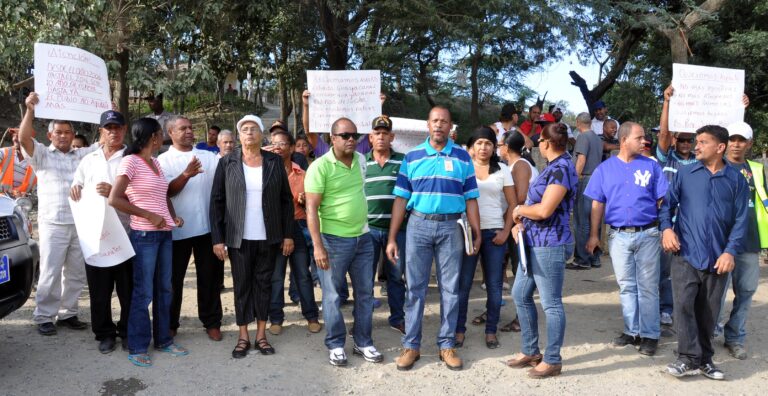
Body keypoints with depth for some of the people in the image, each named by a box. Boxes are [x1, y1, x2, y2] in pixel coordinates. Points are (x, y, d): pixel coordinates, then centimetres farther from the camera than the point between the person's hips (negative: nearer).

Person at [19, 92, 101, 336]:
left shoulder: (83, 155, 15)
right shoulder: (42, 155, 6)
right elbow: (24, 138, -10)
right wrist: (30, 110, -19)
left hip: (80, 223, 4)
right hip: (53, 224, -3)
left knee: (76, 273, 9)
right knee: (50, 273, -1)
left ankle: (68, 314, 21)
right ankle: (44, 318, 8)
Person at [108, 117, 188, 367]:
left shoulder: (155, 162, 12)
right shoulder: (130, 161, -9)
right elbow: (114, 199, -16)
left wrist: (173, 216, 4)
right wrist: (149, 216, -15)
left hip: (164, 234, 7)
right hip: (144, 235, -7)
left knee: (164, 289, 13)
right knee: (143, 292, -1)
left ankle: (163, 340, 25)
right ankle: (137, 348, 11)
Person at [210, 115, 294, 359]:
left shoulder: (274, 162, 2)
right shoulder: (227, 163, -1)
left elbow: (286, 200, 4)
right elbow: (216, 202, -2)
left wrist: (288, 235, 1)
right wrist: (217, 239, -7)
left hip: (268, 238, 1)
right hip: (239, 238, -1)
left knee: (264, 283, 9)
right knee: (242, 285, 7)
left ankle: (261, 335, 21)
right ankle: (243, 337, 19)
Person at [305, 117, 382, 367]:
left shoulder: (361, 160, 5)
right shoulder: (320, 166, -12)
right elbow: (311, 208, -14)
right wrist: (318, 246, -19)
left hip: (363, 237, 6)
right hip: (334, 240, -5)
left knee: (365, 293, 11)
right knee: (333, 295, 6)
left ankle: (363, 343, 25)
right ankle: (335, 345, 21)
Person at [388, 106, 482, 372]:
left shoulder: (463, 157, 5)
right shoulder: (412, 157, 4)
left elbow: (470, 198, 5)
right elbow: (401, 199, 2)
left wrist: (477, 234, 0)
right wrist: (392, 238, -1)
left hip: (451, 227, 0)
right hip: (418, 225, 0)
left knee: (450, 288, 7)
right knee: (415, 288, 5)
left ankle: (447, 345, 19)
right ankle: (411, 345, 15)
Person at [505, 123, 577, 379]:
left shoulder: (561, 168, -16)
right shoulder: (553, 166, 15)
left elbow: (544, 210, -24)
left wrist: (519, 210, -7)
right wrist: (522, 223, 3)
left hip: (549, 245, -11)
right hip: (534, 243, 11)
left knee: (551, 304, 1)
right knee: (520, 295, 15)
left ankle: (552, 361, 13)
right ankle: (530, 352, 28)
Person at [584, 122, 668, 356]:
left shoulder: (651, 166, 3)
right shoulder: (605, 168, 5)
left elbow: (662, 201, 3)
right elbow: (598, 204, 5)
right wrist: (594, 235, 2)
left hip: (647, 234, -1)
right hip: (619, 236, 1)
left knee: (648, 286, 3)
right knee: (626, 286, 9)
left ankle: (650, 335, 11)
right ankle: (632, 331, 20)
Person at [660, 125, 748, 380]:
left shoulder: (736, 179, 5)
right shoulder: (685, 173, 5)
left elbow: (741, 219, 2)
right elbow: (668, 203, 7)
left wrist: (731, 251, -7)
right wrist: (666, 227, -11)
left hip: (717, 258, 1)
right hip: (686, 254, -1)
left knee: (708, 311, 9)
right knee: (684, 305, -9)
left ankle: (703, 358, 22)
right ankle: (690, 358, -1)